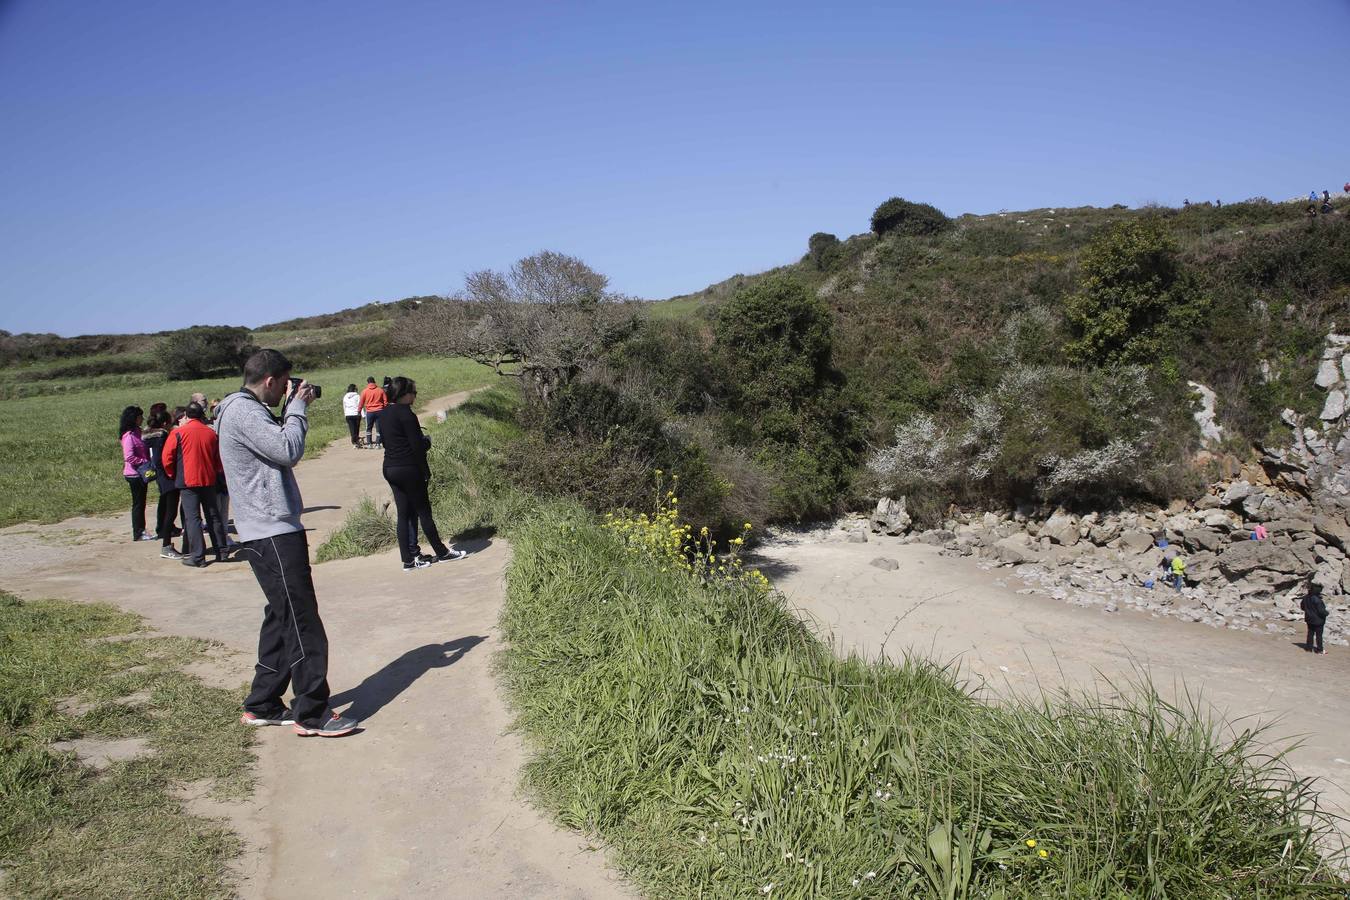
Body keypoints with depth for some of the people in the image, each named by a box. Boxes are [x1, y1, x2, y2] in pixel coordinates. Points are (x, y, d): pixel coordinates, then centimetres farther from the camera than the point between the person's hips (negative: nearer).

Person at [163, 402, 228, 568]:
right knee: (213, 516, 11)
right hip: (209, 480, 4)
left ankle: (197, 556, -5)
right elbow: (219, 458, 10)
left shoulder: (179, 433, -7)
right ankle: (221, 552, 15)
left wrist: (173, 475, 10)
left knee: (192, 518, -2)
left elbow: (167, 458, -5)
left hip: (188, 481, -4)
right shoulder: (211, 433, 4)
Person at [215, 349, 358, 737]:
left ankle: (262, 706, 23)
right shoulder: (243, 411, -14)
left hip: (268, 532, 11)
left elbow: (280, 450, 19)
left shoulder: (248, 410, 18)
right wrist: (297, 408, -9)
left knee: (281, 618, 16)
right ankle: (312, 714, -3)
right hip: (273, 533, -11)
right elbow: (288, 451, -22)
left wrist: (292, 410, 11)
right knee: (302, 622, -8)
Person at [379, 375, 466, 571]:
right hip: (409, 469, -8)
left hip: (390, 469, 8)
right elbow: (417, 446, -19)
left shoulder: (383, 414, 9)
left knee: (404, 514, 10)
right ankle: (442, 552, 16)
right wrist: (427, 441, 0)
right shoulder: (405, 413, -17)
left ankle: (409, 559, 12)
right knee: (423, 511, 4)